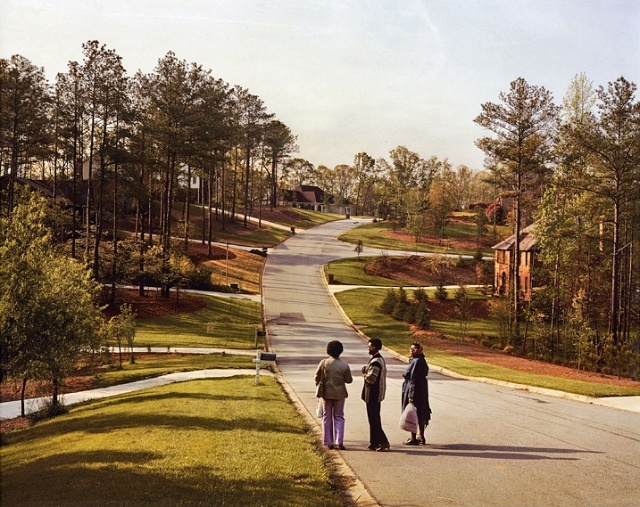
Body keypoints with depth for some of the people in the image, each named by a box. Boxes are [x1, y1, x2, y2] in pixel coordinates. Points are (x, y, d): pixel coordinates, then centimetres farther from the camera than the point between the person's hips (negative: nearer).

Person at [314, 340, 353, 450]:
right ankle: (339, 442, 3)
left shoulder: (324, 363, -11)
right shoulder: (344, 366, -11)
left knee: (327, 417, 11)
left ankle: (328, 442, 13)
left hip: (326, 393, 0)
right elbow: (349, 380, -3)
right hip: (339, 394, 0)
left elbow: (317, 376, -4)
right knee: (338, 417, 11)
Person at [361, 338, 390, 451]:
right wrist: (366, 372, 5)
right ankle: (374, 442, 21)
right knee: (374, 418, 15)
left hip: (373, 395, -10)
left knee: (373, 419, -5)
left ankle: (384, 442, -6)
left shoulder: (375, 362, -21)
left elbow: (371, 379, -24)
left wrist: (364, 375, -4)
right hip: (377, 394, 10)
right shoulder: (380, 359, 13)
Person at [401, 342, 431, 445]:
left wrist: (411, 395, -24)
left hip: (415, 390, -10)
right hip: (422, 390, 10)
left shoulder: (416, 361, -20)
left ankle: (413, 438, 5)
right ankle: (421, 436, 25)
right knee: (421, 414, 16)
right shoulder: (422, 361, 10)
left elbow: (414, 379, -23)